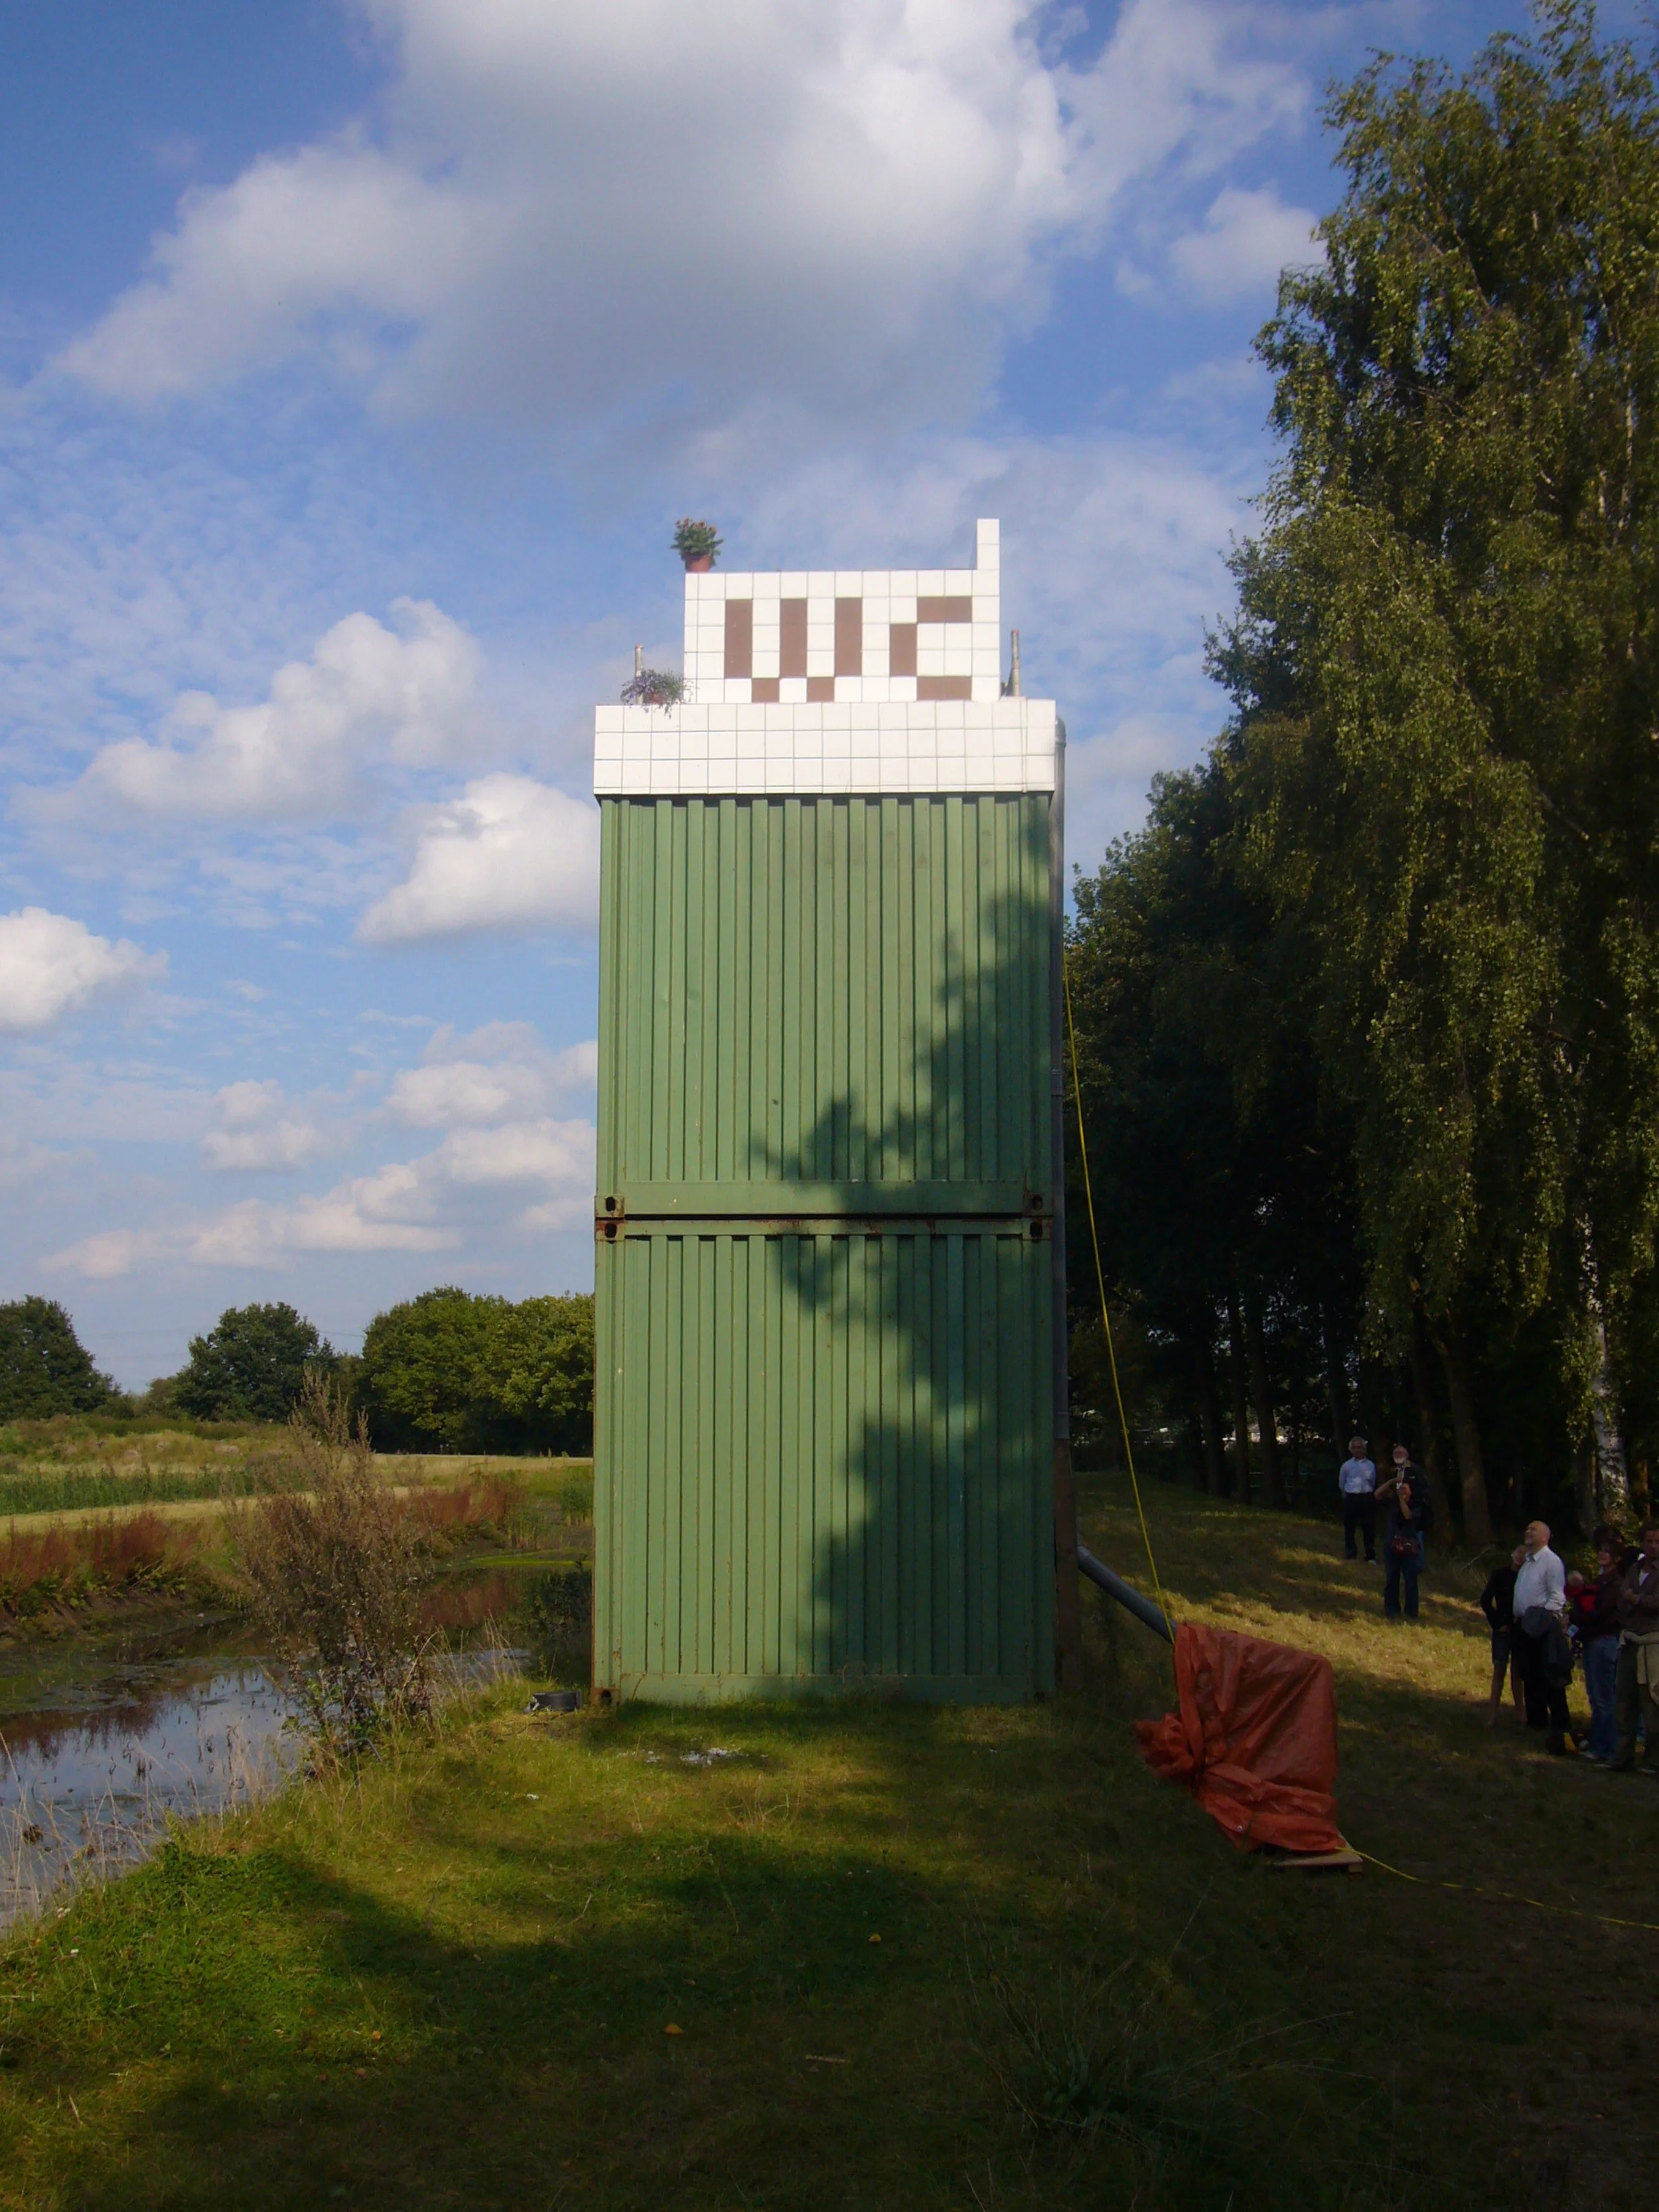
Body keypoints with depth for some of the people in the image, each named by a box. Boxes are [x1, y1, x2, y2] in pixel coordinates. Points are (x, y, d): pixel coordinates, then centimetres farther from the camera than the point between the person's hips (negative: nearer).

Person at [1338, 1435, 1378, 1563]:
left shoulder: (1371, 1465, 5)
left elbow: (1373, 1483, 13)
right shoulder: (1346, 1466, 4)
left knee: (1369, 1528, 0)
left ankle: (1371, 1557, 5)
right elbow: (1341, 1485, 16)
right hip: (1351, 1499, 0)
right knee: (1349, 1528, 3)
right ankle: (1350, 1556, 12)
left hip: (1367, 1499, 0)